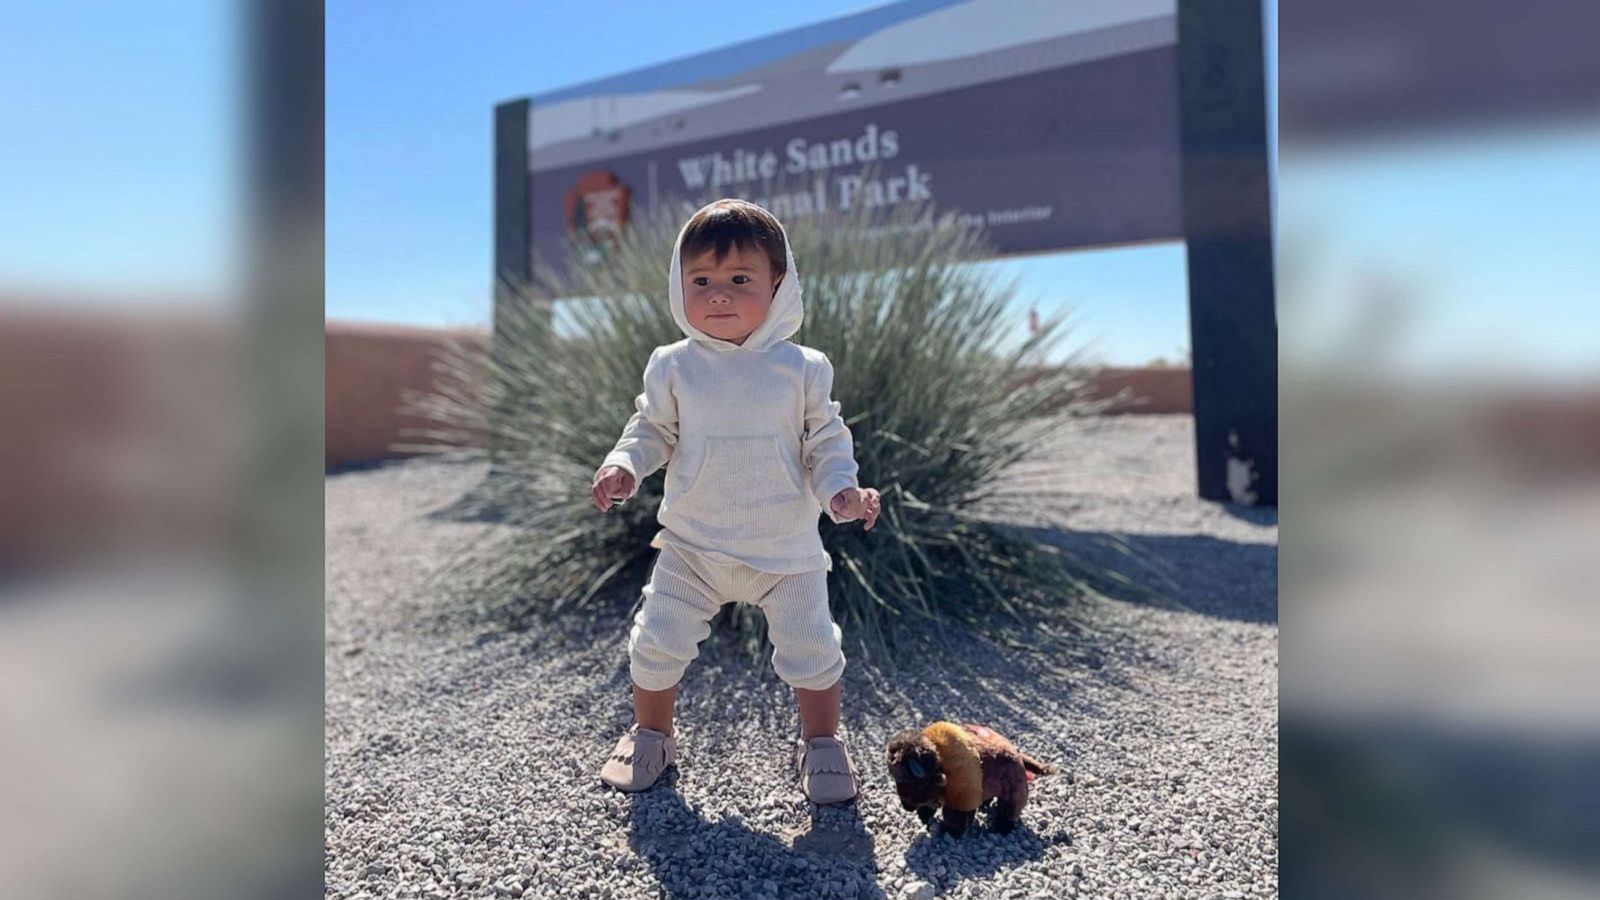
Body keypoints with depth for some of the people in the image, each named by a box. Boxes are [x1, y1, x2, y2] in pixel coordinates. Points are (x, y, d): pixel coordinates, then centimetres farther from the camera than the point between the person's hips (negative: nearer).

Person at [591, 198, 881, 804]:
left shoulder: (802, 368, -7)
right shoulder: (673, 367, -4)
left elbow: (826, 442, -2)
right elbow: (652, 429, 5)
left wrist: (842, 491, -20)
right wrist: (622, 464, -15)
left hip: (786, 549, -1)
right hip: (692, 547, 1)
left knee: (812, 649, 1)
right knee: (658, 641, 5)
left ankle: (821, 744, 28)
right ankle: (649, 736, 33)